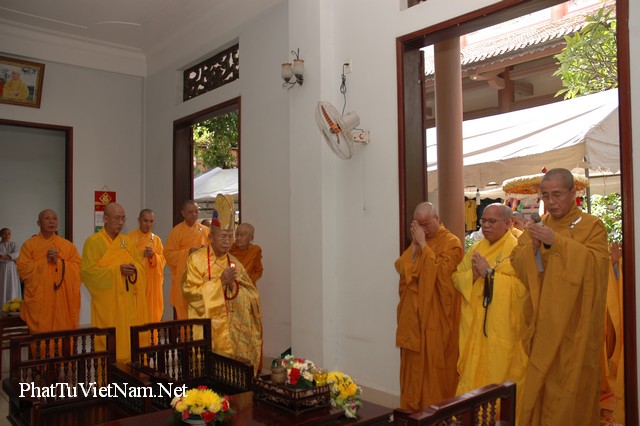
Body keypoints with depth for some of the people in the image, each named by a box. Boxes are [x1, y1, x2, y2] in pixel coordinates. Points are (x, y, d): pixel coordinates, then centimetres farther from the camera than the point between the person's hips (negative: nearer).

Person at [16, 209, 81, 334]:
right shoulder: (29, 245, 6)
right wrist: (45, 261, -12)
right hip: (39, 302, -1)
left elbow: (78, 269, 1)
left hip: (63, 302, 1)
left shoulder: (68, 245, 9)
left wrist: (59, 262, -12)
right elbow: (23, 270, -3)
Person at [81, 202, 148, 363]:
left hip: (128, 299, 5)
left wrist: (134, 268, -10)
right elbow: (88, 271, -11)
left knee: (129, 334, 6)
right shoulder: (93, 241, -4)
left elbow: (140, 265, 14)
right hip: (107, 300, -5)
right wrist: (117, 269, -18)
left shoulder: (128, 241, 12)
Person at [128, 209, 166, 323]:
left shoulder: (157, 239, 12)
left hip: (153, 282, 4)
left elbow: (163, 260, 6)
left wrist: (153, 255, -13)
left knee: (153, 311, 5)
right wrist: (141, 255, -18)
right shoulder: (130, 237, -1)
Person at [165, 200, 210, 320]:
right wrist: (187, 252, -14)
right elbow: (168, 254, -3)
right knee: (183, 312, -2)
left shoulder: (205, 230, 9)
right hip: (183, 278, -2)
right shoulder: (176, 231, 1)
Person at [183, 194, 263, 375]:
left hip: (231, 327, 4)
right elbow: (191, 292, -12)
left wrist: (233, 285, -14)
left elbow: (251, 296, 4)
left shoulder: (234, 264, 8)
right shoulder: (197, 259, -4)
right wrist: (220, 282, -18)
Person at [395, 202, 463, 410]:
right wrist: (415, 245, -8)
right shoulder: (417, 242, 13)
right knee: (414, 364, 11)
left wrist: (423, 245, -16)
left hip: (437, 316, -6)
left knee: (436, 365, 1)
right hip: (414, 313, 6)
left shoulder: (451, 242, -6)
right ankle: (414, 408, 22)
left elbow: (440, 271, -19)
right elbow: (401, 268, 2)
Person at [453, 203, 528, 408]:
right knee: (473, 374, 10)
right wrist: (473, 274, -10)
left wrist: (490, 273, -17)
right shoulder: (475, 249, 12)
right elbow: (457, 277, 9)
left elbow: (522, 285, -19)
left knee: (501, 374, 3)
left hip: (503, 328, -5)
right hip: (475, 325, 6)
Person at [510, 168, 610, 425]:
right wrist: (532, 247, -15)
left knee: (568, 382, 1)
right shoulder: (537, 226, 10)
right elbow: (516, 263, 4)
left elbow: (597, 263, -15)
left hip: (573, 324, -3)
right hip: (542, 321, 3)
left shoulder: (591, 226, -1)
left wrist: (557, 242, -21)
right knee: (539, 382, 6)